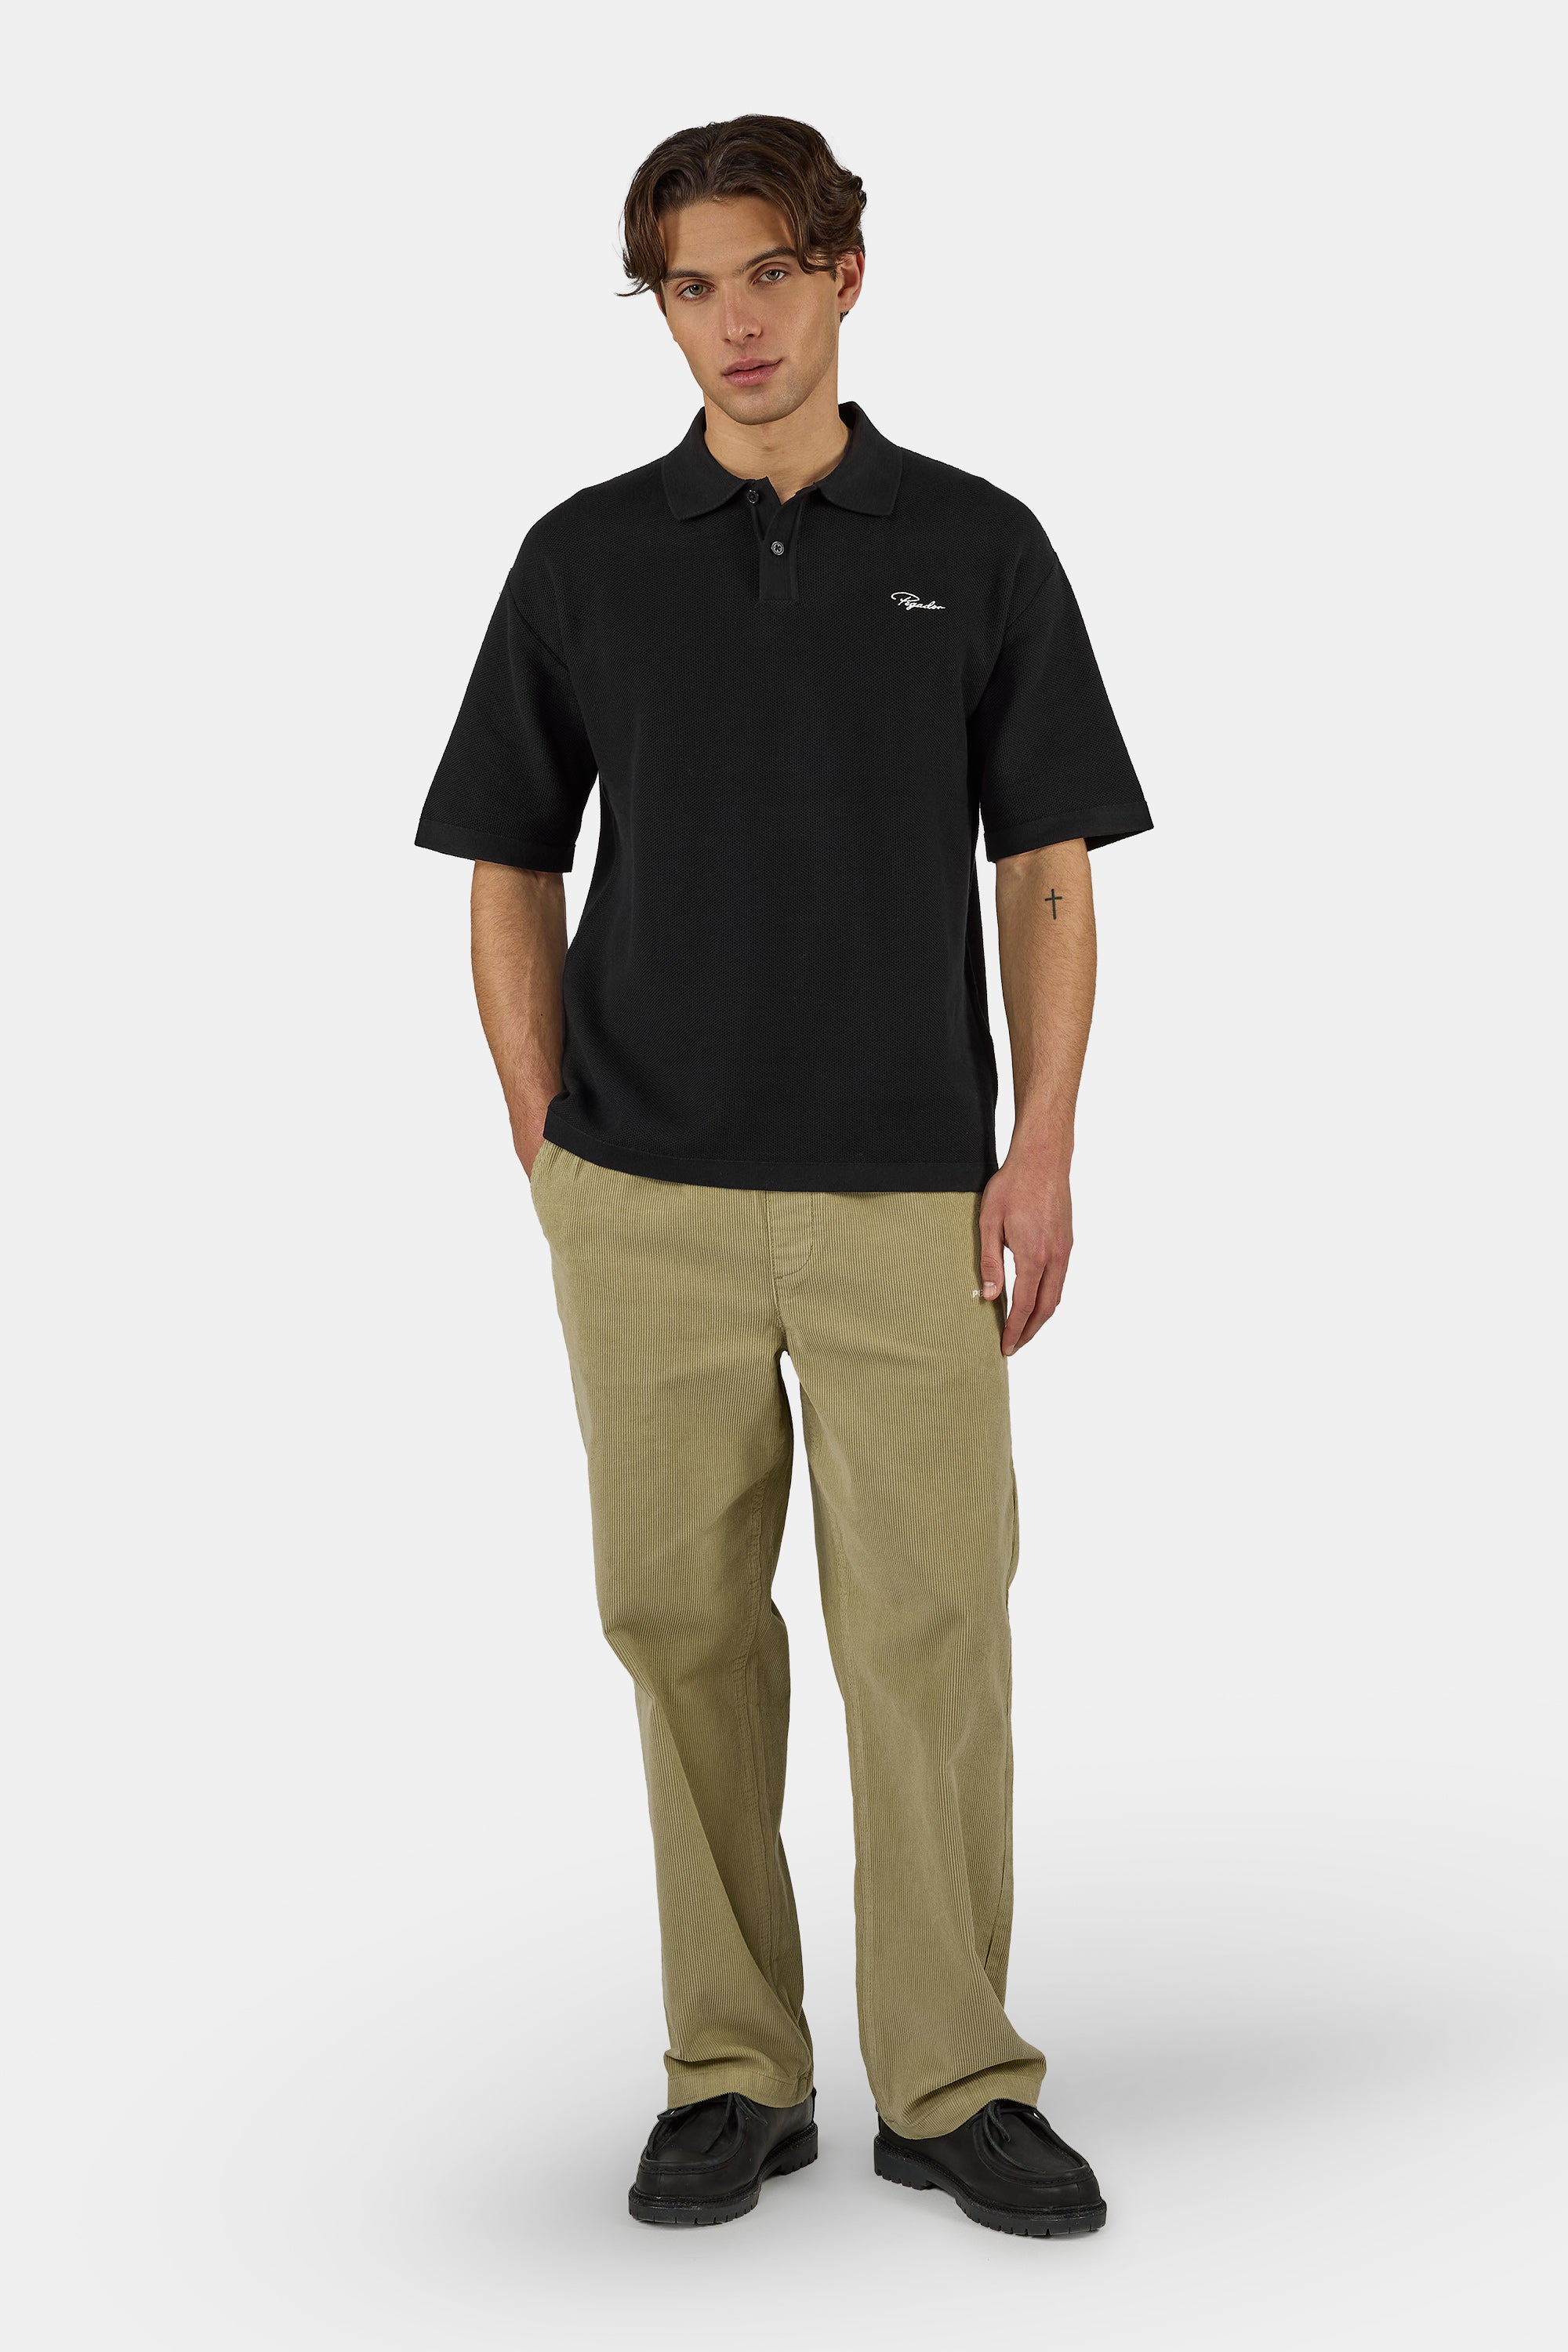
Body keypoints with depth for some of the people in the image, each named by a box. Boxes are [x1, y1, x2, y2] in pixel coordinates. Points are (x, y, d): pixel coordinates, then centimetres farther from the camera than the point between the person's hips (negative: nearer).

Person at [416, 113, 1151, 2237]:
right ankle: (734, 2076, 18)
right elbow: (513, 874, 8)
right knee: (688, 1622, 5)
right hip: (650, 1200, 1)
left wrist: (1044, 1152, -5)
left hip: (909, 1191, 0)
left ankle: (954, 2083, 13)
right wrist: (547, 1150, 0)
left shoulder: (977, 546, 4)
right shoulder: (586, 558, 5)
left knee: (933, 1626, 0)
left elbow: (1049, 872, 3)